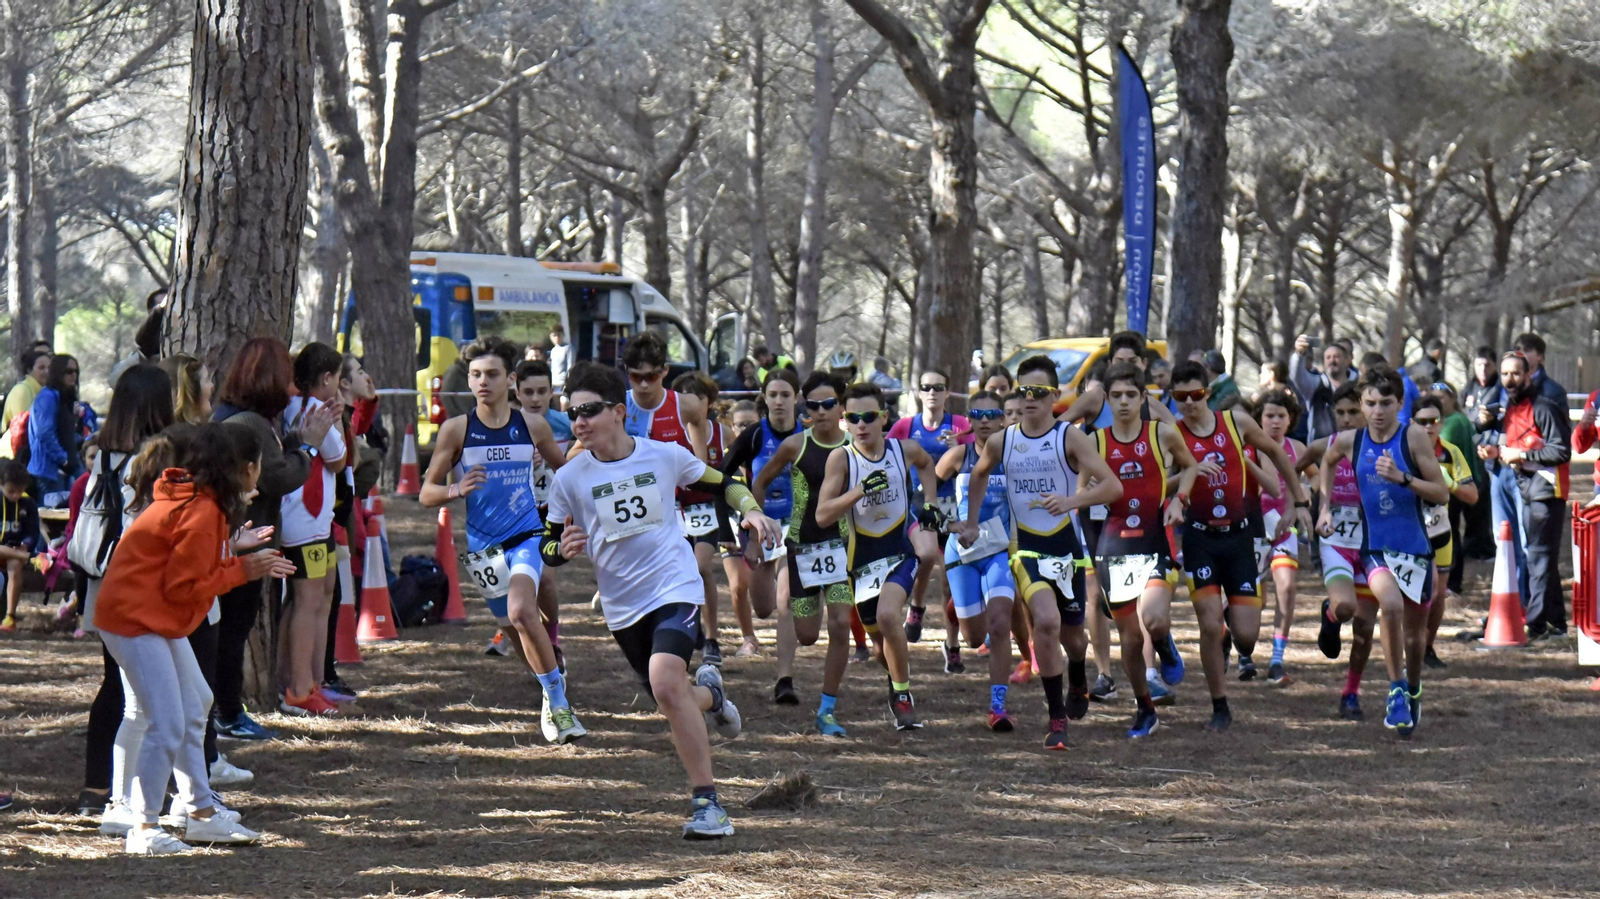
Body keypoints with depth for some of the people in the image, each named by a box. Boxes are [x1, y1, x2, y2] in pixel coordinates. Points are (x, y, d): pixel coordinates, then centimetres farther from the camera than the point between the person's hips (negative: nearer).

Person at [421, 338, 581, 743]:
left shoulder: (532, 426, 0)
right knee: (515, 629, 12)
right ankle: (555, 694, 36)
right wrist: (456, 490, -23)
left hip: (527, 534, -2)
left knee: (521, 612, -27)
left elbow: (563, 468, 19)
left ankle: (556, 700, -16)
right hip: (482, 545, 2)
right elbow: (427, 492, -3)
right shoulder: (456, 429, -4)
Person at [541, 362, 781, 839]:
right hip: (622, 606, 4)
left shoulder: (665, 455, -4)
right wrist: (563, 549, -19)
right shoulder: (569, 478, -3)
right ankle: (708, 694, 51)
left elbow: (721, 483, 12)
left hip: (675, 588, -3)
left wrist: (751, 510, -6)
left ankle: (706, 801, -20)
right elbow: (547, 547, 4)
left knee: (666, 682, -26)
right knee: (673, 704, 12)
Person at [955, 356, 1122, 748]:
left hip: (1067, 546, 0)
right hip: (1026, 549, 0)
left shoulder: (1070, 438, -9)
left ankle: (1078, 680, 52)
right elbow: (979, 474, 24)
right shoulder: (1001, 442, 1)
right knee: (1047, 621, -23)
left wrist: (1072, 501, -30)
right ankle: (1057, 718, -14)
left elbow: (1113, 486, -16)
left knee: (1071, 633, 14)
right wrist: (971, 521, 22)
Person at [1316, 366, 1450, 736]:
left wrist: (1402, 477, -25)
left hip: (1416, 548, 0)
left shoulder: (1414, 438, -10)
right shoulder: (1350, 442, -2)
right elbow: (1328, 461, 22)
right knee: (1391, 604, -30)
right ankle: (1396, 690, -15)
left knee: (1415, 635, 12)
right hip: (1375, 547, 0)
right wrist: (1326, 507, 17)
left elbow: (1442, 494, -12)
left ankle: (1412, 689, 43)